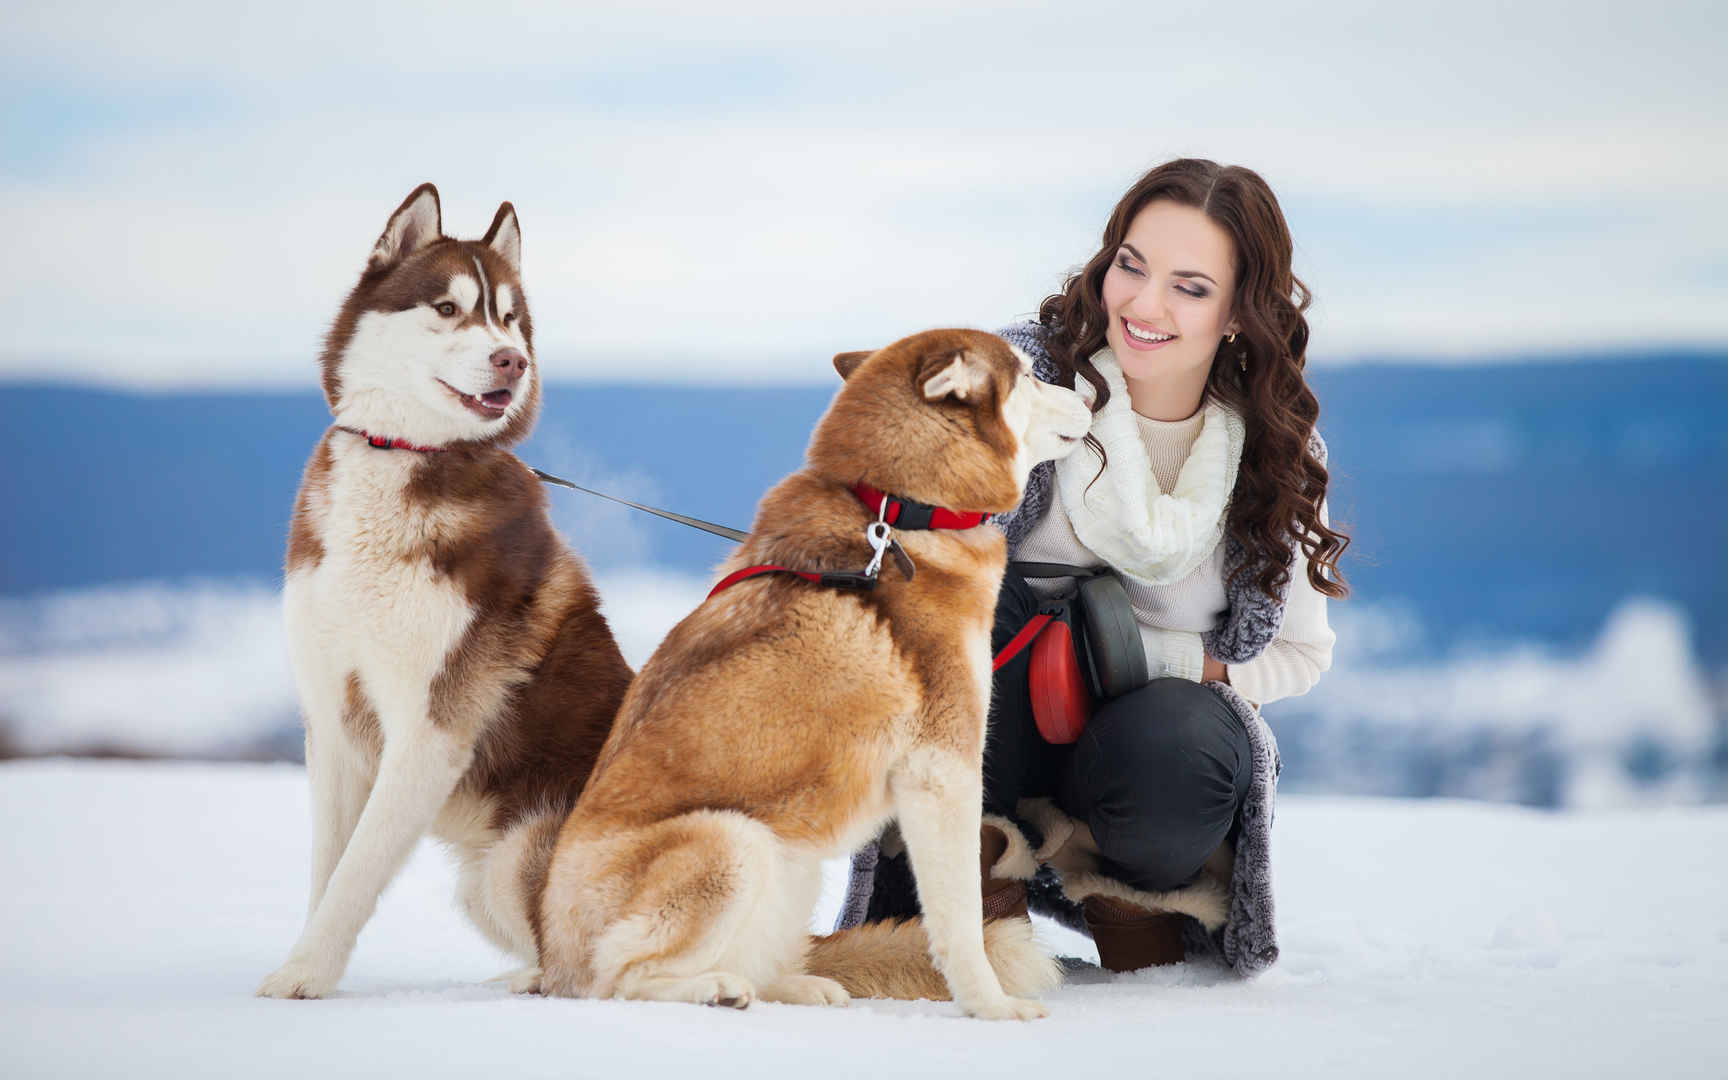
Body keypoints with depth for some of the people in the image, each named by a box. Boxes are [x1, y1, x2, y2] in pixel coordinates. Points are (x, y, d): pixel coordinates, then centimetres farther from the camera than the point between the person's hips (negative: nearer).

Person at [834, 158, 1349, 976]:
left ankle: (1146, 891, -1)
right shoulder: (1024, 371, -11)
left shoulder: (1277, 447, -4)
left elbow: (1301, 651, 2)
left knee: (1179, 742, -36)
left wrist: (1171, 660, -13)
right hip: (999, 728, -1)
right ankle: (976, 859, -12)